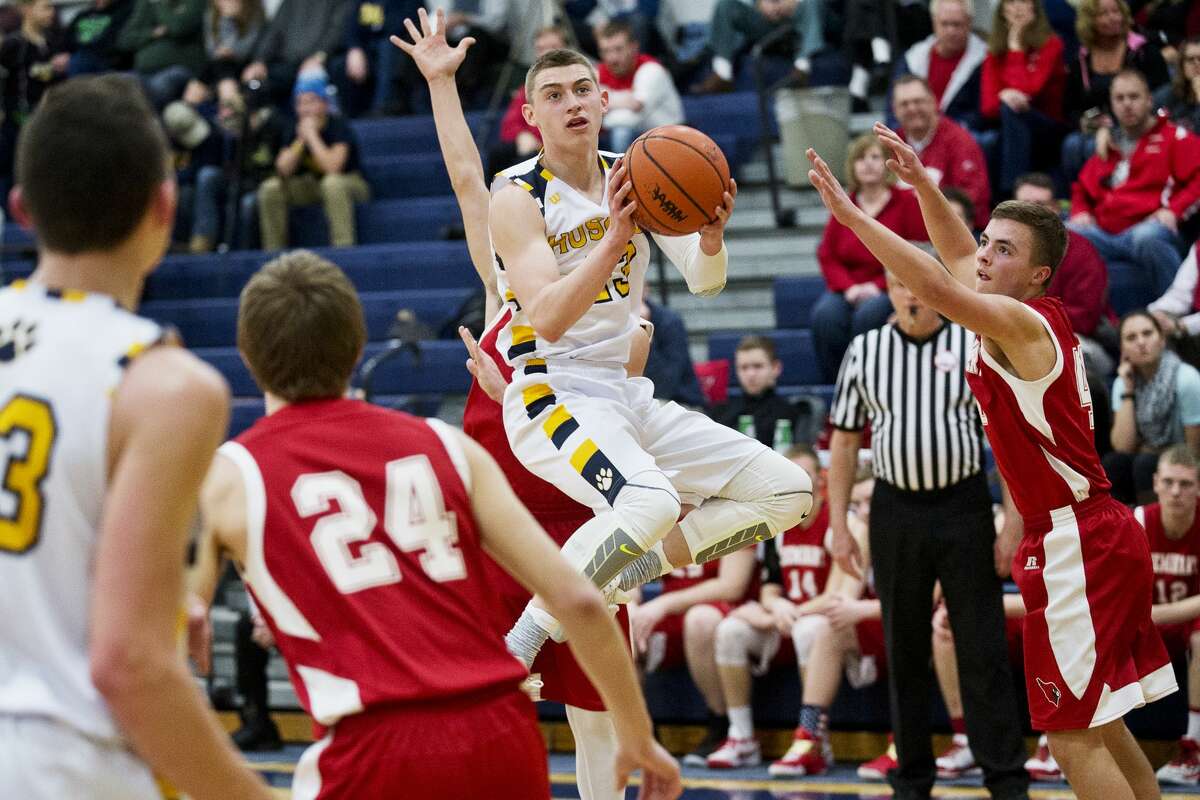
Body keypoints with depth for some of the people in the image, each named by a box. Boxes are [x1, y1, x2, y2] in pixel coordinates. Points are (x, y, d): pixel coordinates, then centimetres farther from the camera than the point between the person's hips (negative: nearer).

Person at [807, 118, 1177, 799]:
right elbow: (959, 260, 28)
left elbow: (938, 289, -30)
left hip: (1074, 543, -10)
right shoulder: (1028, 320, 12)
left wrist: (850, 213, -29)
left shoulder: (1022, 323, -13)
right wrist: (922, 184, 18)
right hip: (1104, 534, 10)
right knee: (1101, 728, 16)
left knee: (1076, 737, -9)